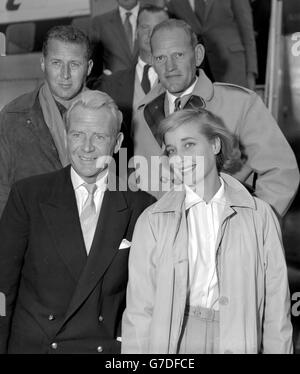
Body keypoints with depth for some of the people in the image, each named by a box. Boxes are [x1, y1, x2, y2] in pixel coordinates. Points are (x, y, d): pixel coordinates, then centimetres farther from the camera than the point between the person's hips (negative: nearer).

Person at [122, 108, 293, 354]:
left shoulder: (260, 216, 2)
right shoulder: (152, 221, 1)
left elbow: (276, 305, 3)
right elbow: (139, 308, 1)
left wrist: (278, 349, -1)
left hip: (238, 342, 1)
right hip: (170, 342, -1)